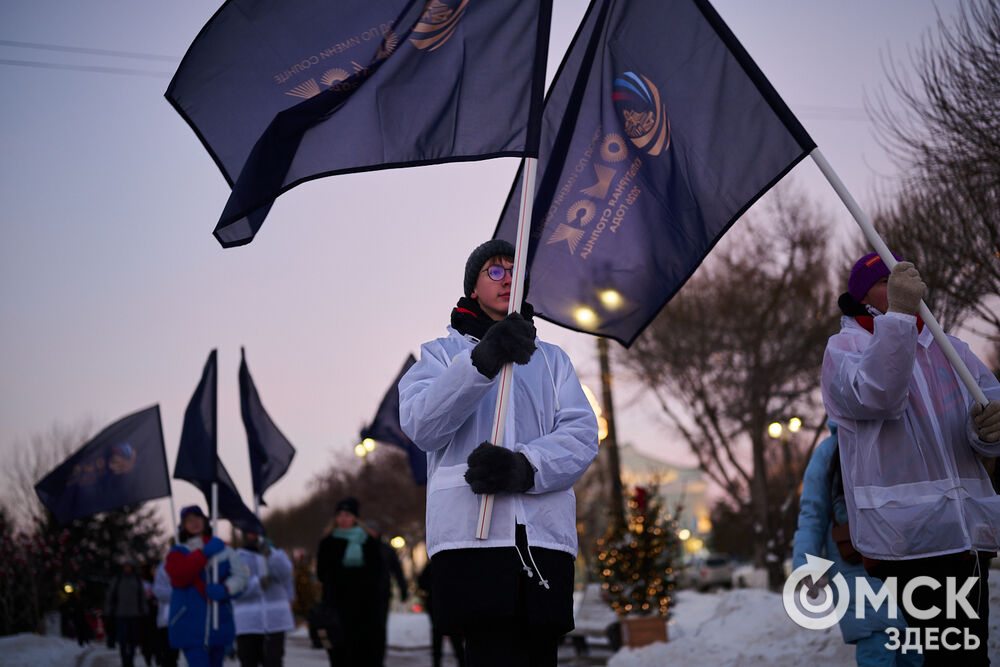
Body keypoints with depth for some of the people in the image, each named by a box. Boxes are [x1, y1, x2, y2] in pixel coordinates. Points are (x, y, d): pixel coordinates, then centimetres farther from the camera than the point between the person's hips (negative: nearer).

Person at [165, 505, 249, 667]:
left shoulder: (222, 549, 9)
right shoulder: (178, 553, 4)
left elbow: (240, 576, 2)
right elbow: (179, 576, -16)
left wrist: (225, 589, -18)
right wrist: (204, 554, -19)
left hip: (219, 623, 3)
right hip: (190, 626, -3)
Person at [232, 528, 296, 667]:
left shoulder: (277, 555, 11)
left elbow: (284, 572, -12)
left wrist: (269, 554, -29)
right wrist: (258, 584, -22)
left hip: (274, 621, 0)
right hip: (247, 623, 0)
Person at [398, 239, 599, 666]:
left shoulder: (552, 359, 27)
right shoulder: (441, 354, 20)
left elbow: (582, 435, 9)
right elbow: (420, 426, -2)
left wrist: (525, 467, -13)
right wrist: (482, 361, -17)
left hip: (545, 532, 3)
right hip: (472, 534, -3)